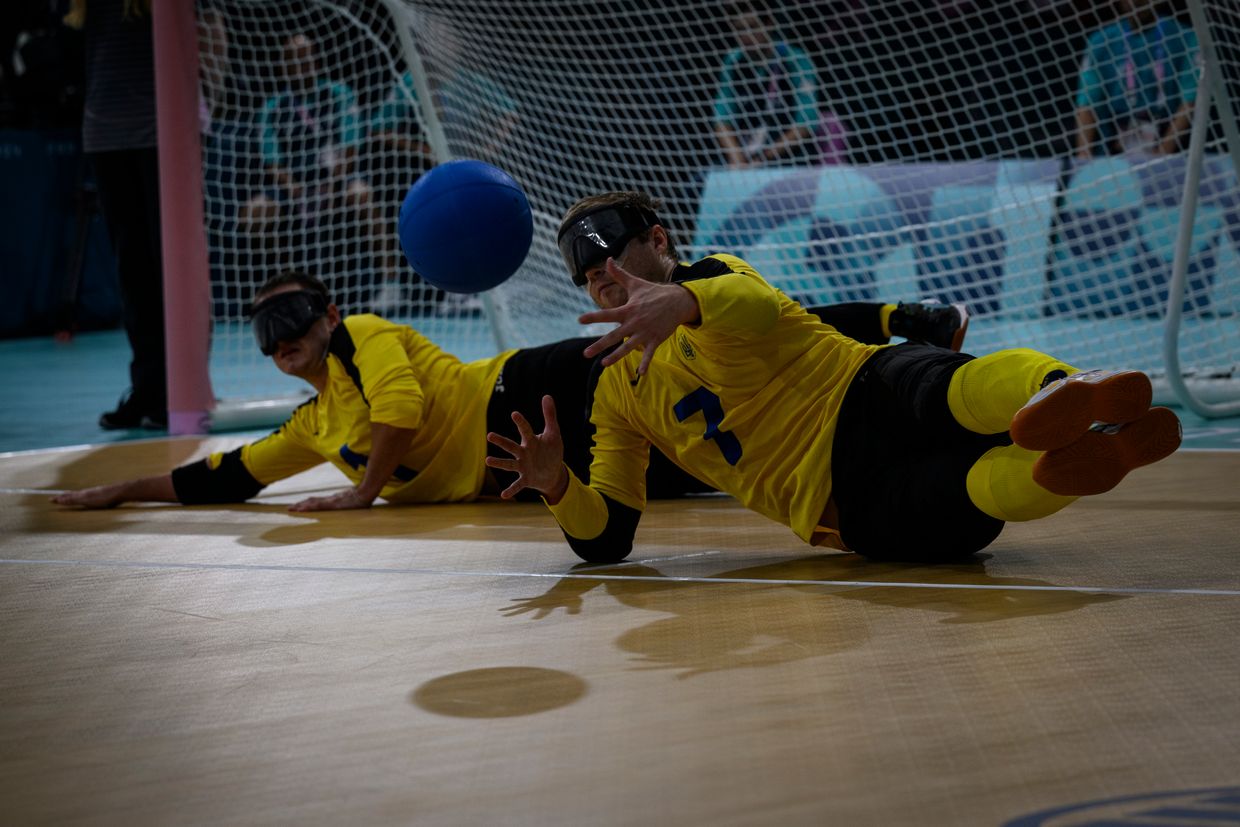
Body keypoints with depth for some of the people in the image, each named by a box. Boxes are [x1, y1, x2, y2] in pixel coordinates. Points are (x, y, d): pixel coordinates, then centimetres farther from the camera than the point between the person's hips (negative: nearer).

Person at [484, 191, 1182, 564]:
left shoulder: (710, 276, 13)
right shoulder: (617, 400, 24)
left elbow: (757, 309, -16)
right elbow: (607, 541, 16)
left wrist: (682, 301, -41)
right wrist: (556, 484, -7)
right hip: (850, 508, 2)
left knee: (960, 387, -38)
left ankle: (1065, 394, -70)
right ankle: (1104, 450, -63)